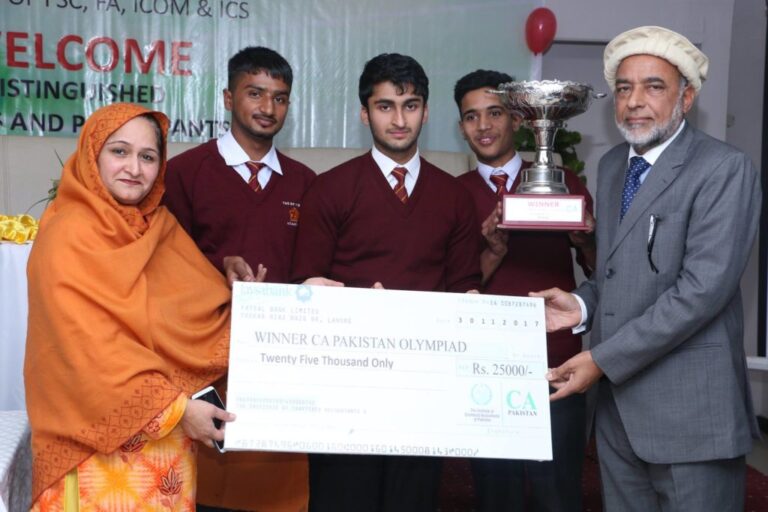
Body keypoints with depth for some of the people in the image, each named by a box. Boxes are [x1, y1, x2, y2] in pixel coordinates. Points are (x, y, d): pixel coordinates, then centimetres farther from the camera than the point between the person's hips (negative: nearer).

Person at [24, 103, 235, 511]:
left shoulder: (160, 225, 7)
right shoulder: (68, 239, -13)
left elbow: (204, 309, 9)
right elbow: (93, 352, -19)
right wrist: (176, 407, -20)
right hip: (104, 438, -6)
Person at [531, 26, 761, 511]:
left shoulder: (725, 169, -11)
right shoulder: (612, 165, 12)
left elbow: (703, 288, -20)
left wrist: (603, 359, -19)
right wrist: (582, 304, -2)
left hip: (689, 408, -6)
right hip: (617, 402, 6)